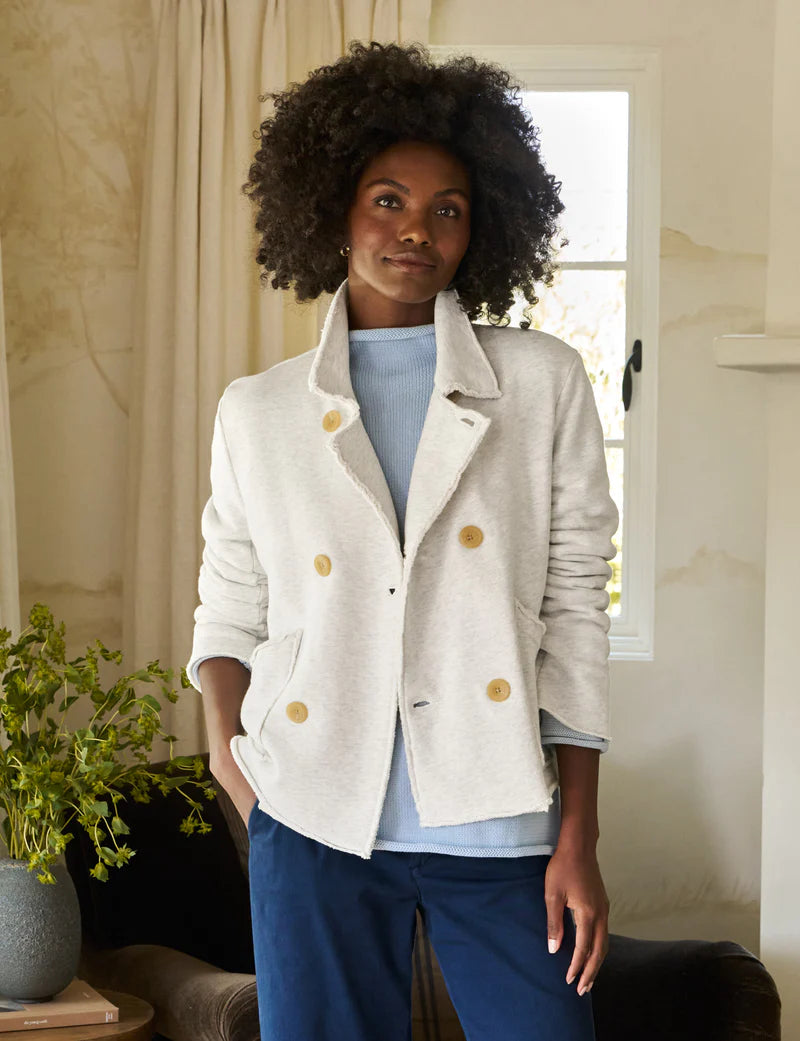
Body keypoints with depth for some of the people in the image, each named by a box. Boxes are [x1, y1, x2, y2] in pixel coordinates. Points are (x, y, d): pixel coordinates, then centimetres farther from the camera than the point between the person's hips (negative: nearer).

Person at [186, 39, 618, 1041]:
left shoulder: (544, 384, 4)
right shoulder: (256, 411, 8)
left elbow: (574, 612, 2)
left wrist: (577, 836, -1)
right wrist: (225, 737, -4)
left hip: (498, 828, -1)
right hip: (317, 822, 1)